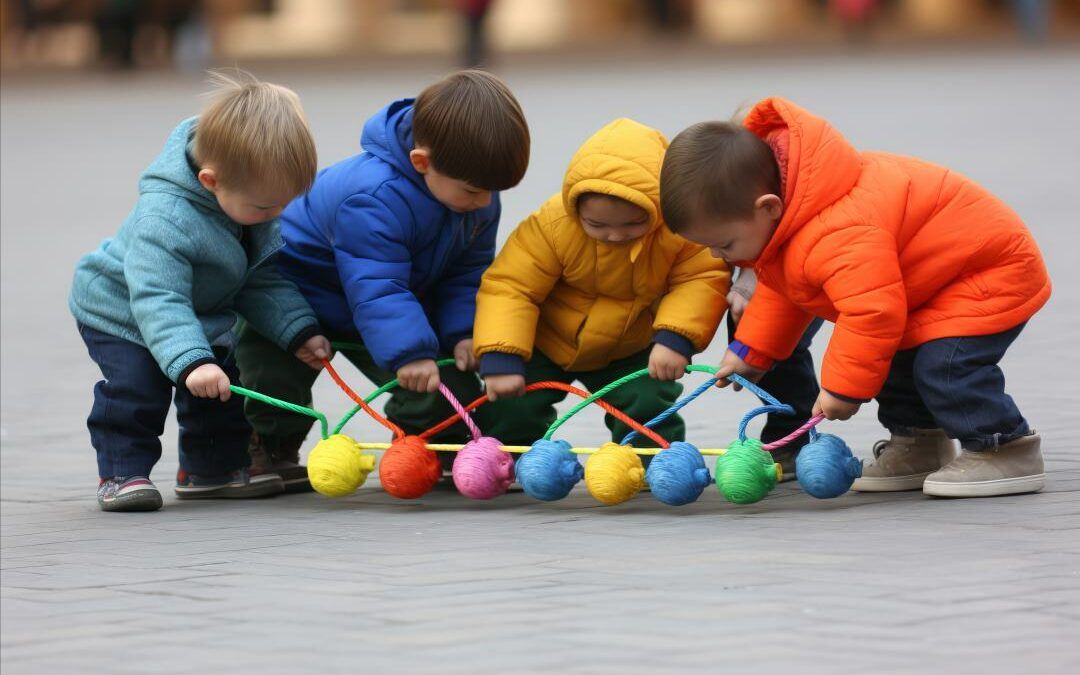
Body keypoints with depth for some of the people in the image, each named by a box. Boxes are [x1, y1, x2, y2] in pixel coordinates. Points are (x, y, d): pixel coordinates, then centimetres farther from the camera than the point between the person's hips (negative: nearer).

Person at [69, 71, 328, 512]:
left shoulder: (255, 202, -16)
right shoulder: (164, 219, -42)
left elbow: (265, 279, -5)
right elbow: (158, 300, -45)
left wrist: (299, 331, -14)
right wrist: (191, 361, -55)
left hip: (203, 318, 7)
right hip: (121, 312, -7)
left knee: (222, 391, 6)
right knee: (135, 389, -22)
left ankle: (212, 467, 24)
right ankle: (122, 473, -8)